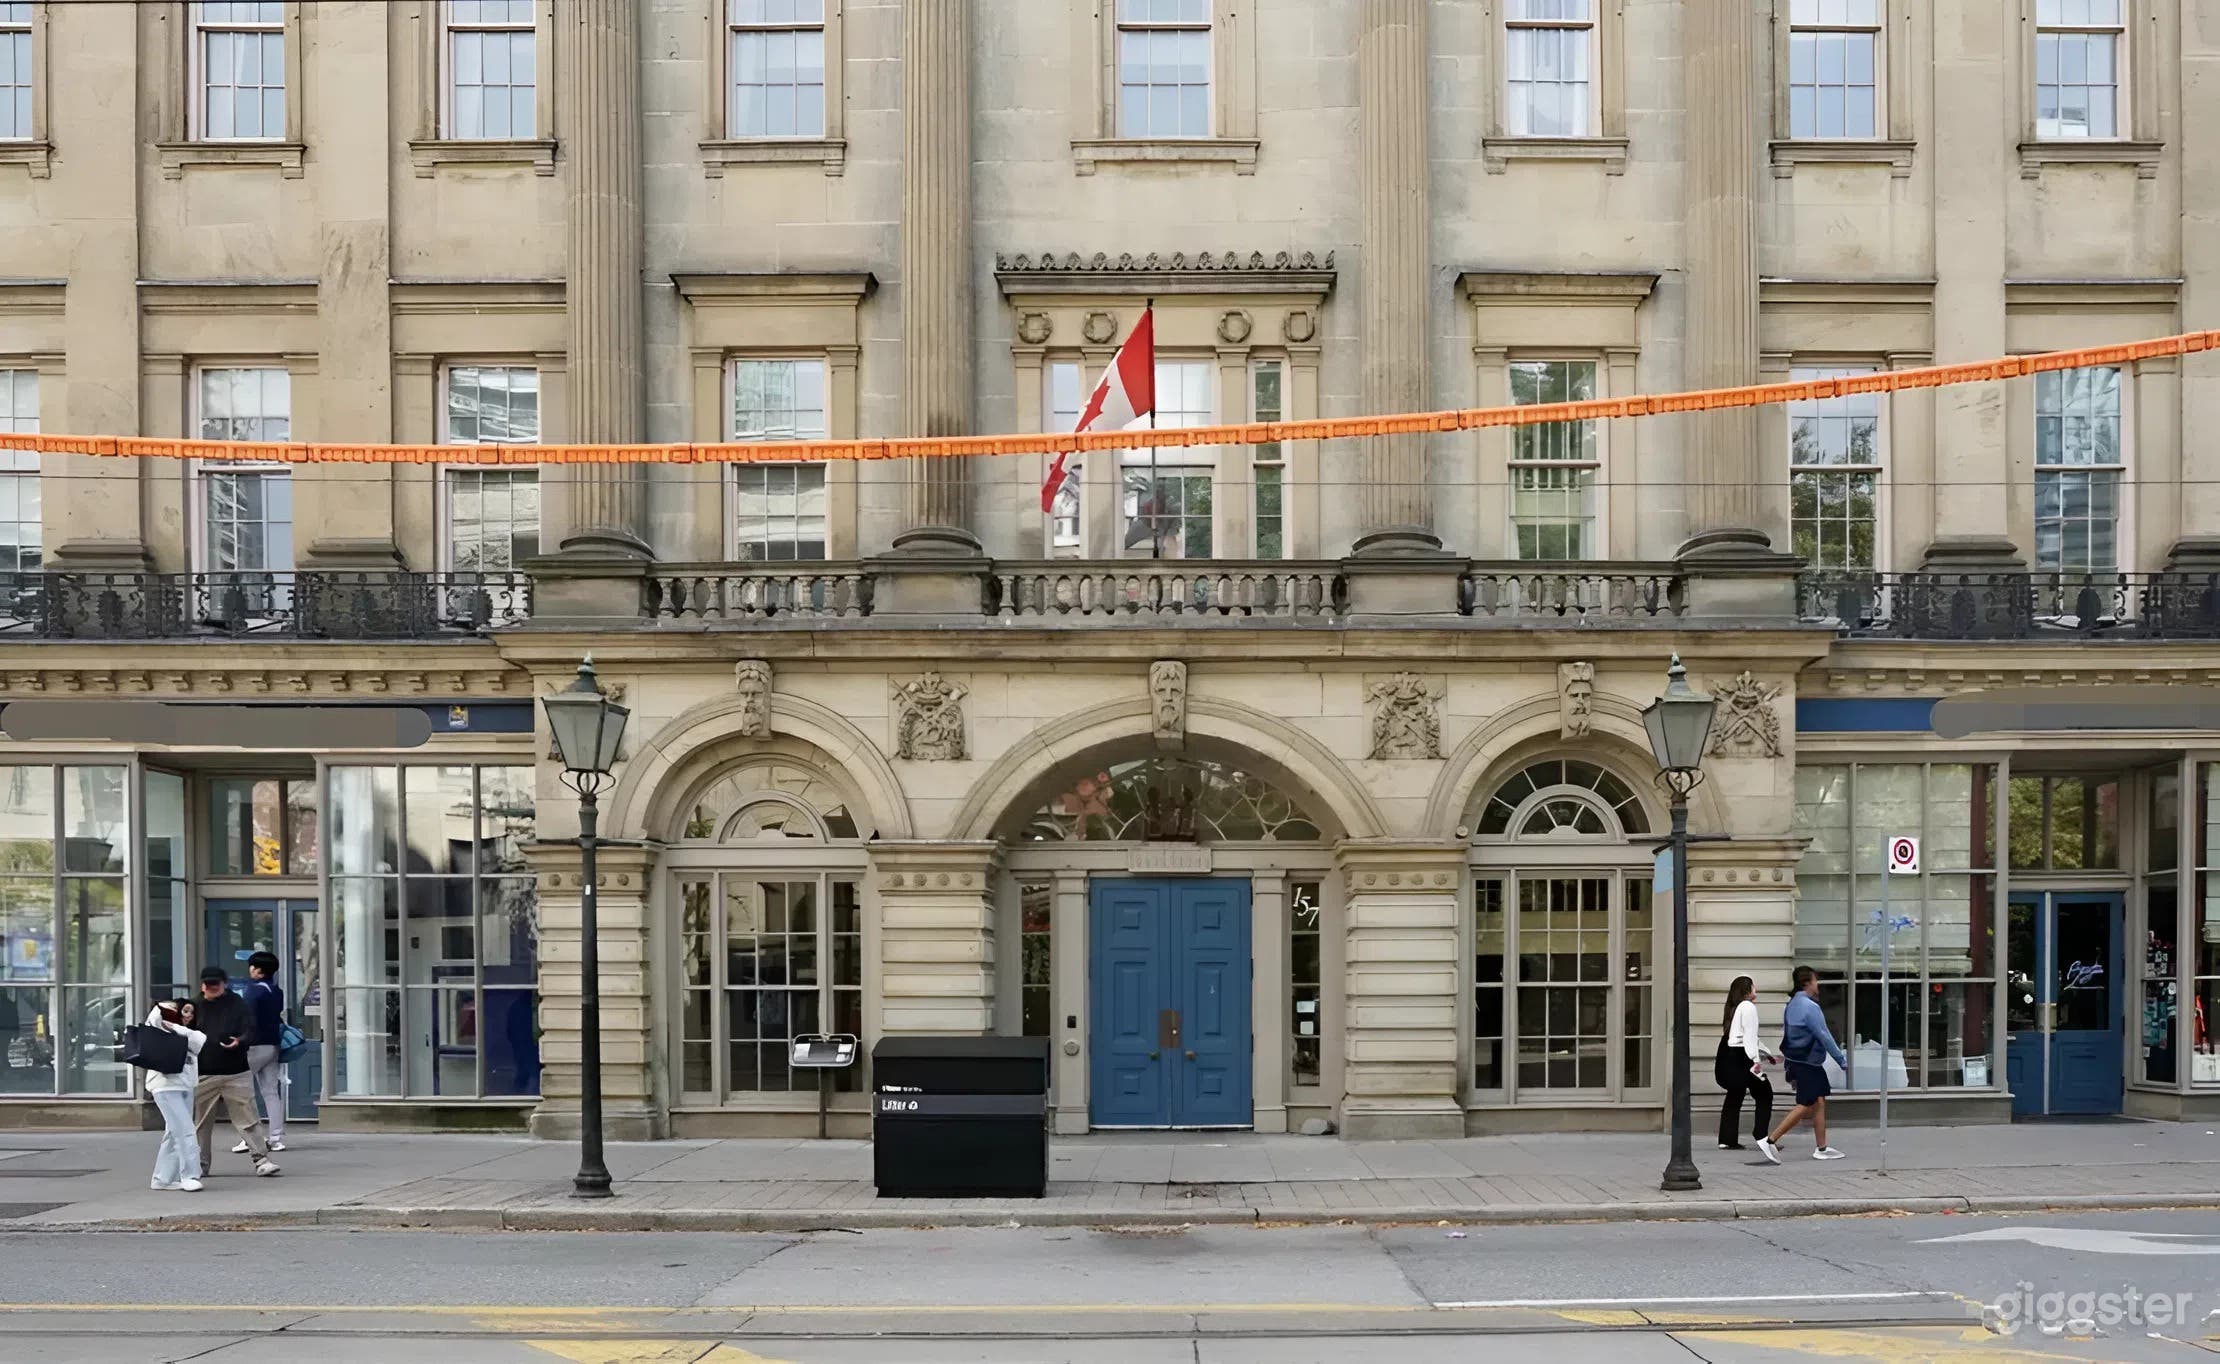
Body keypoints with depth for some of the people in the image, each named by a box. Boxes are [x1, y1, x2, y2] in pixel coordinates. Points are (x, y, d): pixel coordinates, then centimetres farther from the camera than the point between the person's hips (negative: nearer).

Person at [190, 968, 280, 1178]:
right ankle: (200, 1165, 19)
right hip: (203, 1074, 2)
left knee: (247, 1118, -3)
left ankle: (261, 1159, -1)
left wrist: (240, 1041, -23)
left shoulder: (236, 1004, 3)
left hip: (235, 1073, -2)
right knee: (200, 1122, 7)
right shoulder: (197, 1007, 7)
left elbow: (251, 1030, -3)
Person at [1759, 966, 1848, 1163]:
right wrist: (1843, 1061, -9)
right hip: (1807, 1064, -10)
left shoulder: (1792, 1005, 11)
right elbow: (1824, 1037, -18)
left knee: (1819, 1103, 12)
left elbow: (1787, 1034, 16)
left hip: (1796, 1062, 10)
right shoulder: (1809, 1007, -19)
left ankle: (1822, 1148, 15)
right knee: (1804, 1106, -6)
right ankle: (1770, 1141, -9)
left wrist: (1790, 1068, 21)